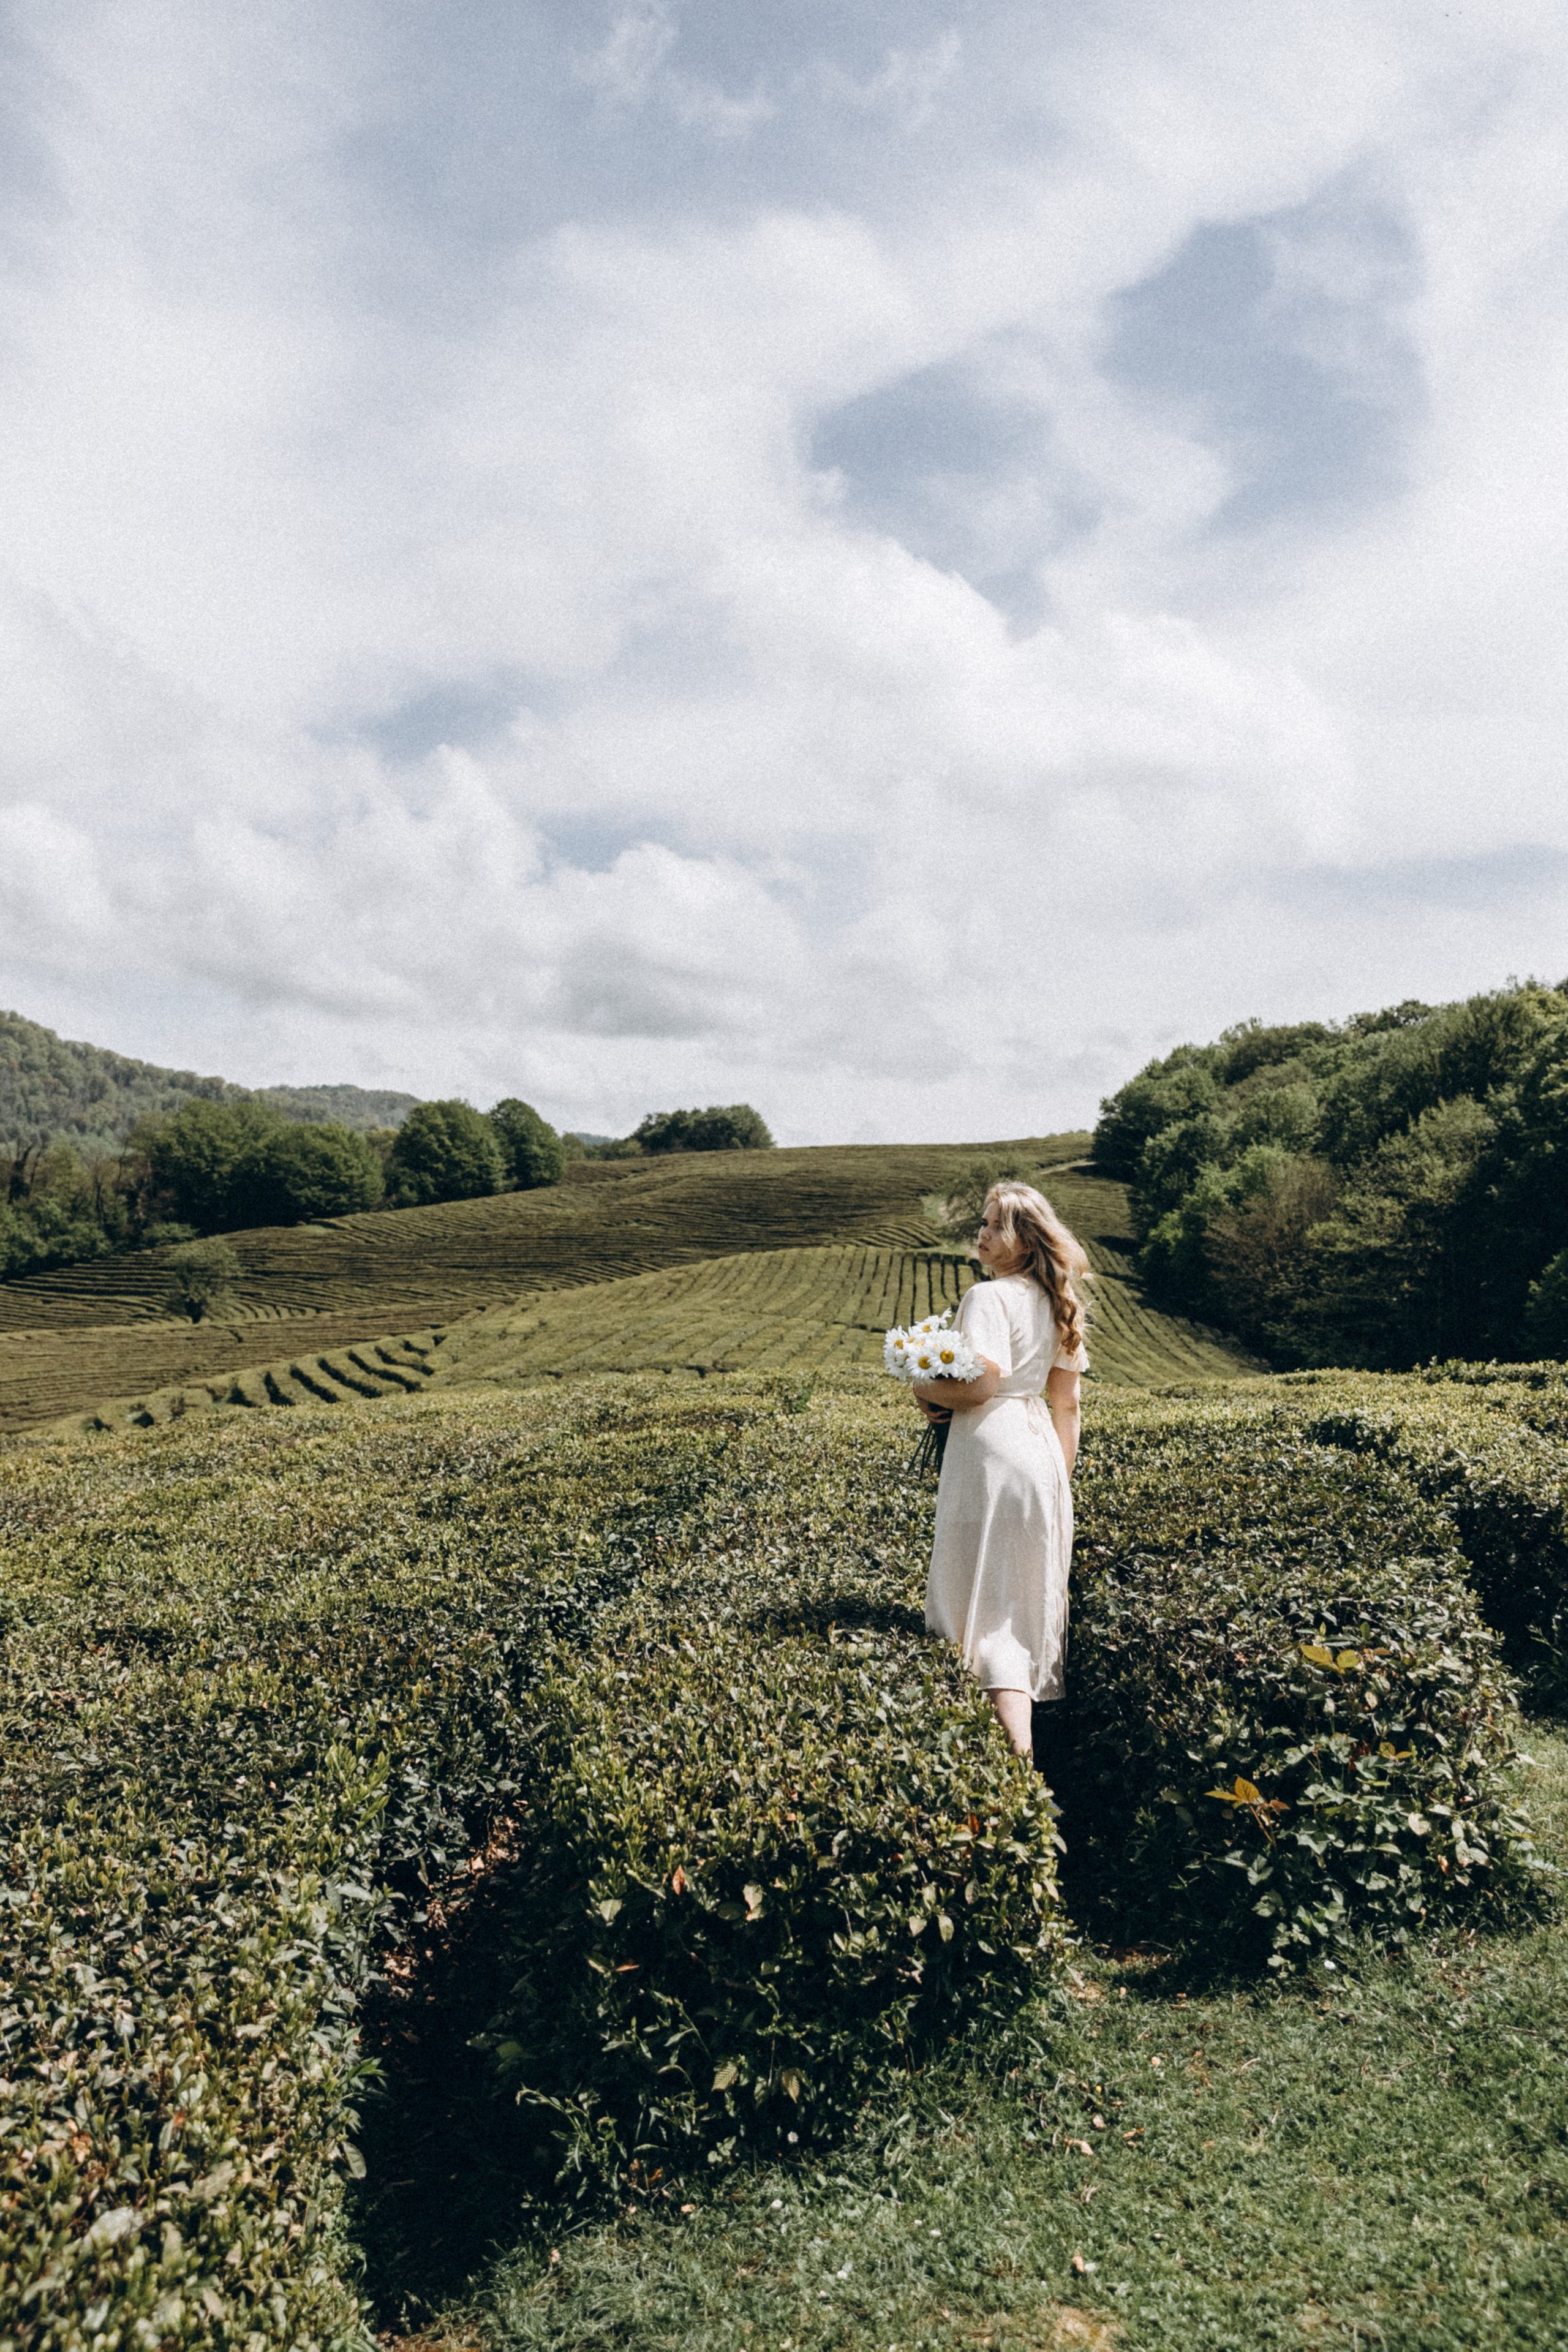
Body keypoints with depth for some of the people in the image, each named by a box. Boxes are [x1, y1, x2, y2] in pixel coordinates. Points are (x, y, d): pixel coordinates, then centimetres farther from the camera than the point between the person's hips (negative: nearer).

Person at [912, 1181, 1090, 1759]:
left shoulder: (989, 1298, -15)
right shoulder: (1055, 1302, 11)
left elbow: (979, 1385, -24)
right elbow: (1067, 1404, 14)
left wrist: (926, 1391, -6)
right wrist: (1061, 1479, 20)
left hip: (992, 1447, -9)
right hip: (1041, 1449, 9)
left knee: (987, 1592, -3)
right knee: (1030, 1590, 17)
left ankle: (1017, 1752, -7)